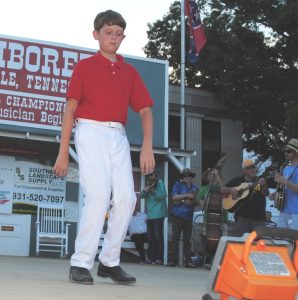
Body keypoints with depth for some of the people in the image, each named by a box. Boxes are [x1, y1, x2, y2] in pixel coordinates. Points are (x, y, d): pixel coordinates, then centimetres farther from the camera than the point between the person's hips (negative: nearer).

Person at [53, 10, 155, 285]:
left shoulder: (130, 72, 18)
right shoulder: (84, 66, 9)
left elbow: (145, 110, 14)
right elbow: (70, 109, 5)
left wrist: (147, 147, -1)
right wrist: (63, 152, -1)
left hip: (118, 136, 4)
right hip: (91, 131, -4)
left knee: (126, 198, -4)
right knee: (98, 194, -17)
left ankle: (109, 262, 7)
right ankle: (81, 263, -13)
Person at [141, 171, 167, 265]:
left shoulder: (159, 183, 0)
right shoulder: (148, 184, 18)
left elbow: (162, 195, -11)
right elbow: (142, 195, 11)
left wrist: (153, 191, -20)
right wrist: (145, 191, -9)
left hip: (158, 214, -7)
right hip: (150, 214, 7)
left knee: (158, 236, -8)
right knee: (150, 237, 7)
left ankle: (159, 258, -7)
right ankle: (152, 258, 11)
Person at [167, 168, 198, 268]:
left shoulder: (194, 187, 17)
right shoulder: (177, 184, 7)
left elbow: (195, 201, 12)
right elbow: (174, 197, -5)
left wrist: (180, 200, -3)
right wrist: (186, 196, -12)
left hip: (189, 216, 3)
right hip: (178, 215, -3)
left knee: (187, 239, 3)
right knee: (175, 237, -4)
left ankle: (188, 261, 3)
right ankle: (173, 259, -3)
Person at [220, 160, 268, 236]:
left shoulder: (260, 180, 8)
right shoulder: (238, 180, 10)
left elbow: (265, 194, -6)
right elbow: (222, 189, 12)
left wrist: (263, 186, -26)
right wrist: (230, 190, -8)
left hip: (259, 217, 1)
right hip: (242, 216, 0)